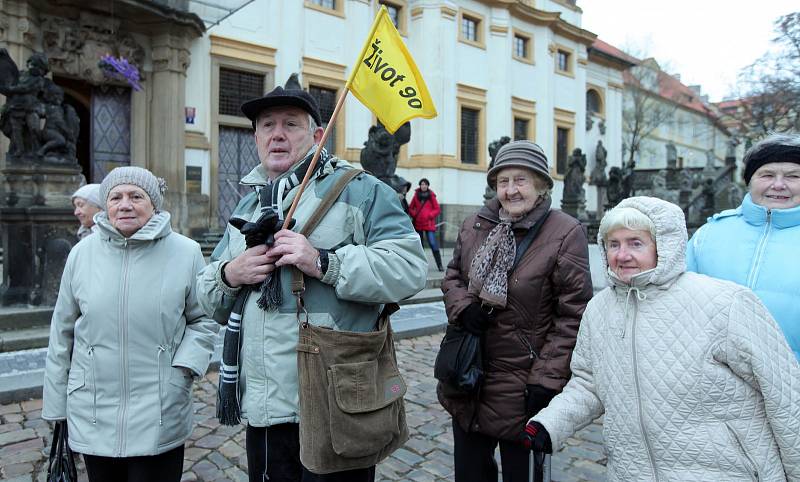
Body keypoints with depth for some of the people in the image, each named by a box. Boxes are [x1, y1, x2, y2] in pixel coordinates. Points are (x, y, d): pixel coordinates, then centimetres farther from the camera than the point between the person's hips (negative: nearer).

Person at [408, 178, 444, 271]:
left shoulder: (431, 196, -1)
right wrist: (414, 215, -5)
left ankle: (439, 265, -7)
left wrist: (430, 215, -12)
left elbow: (438, 210, 0)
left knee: (433, 243, -12)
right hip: (418, 224, 3)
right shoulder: (416, 195, 5)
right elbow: (410, 208, 12)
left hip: (429, 224, -3)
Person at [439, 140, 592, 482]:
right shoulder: (475, 225, 2)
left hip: (522, 388, -5)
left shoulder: (566, 234, -13)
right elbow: (452, 276, 14)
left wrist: (547, 380, -16)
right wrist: (463, 307, -8)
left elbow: (573, 317, -13)